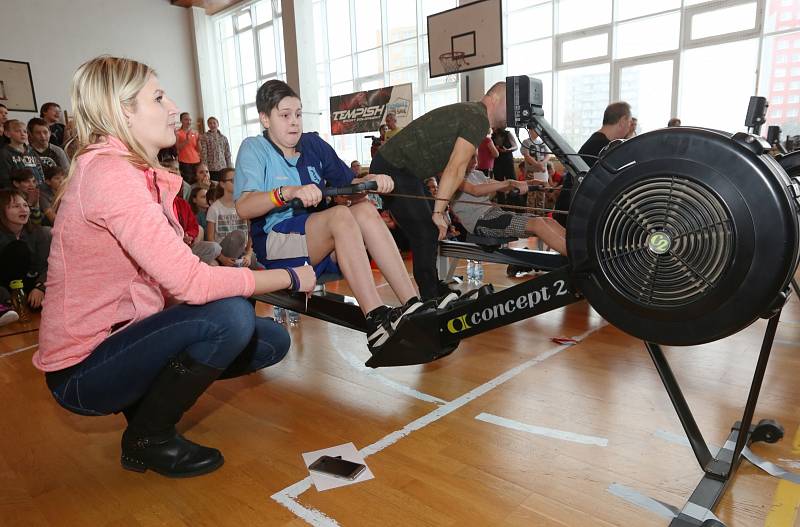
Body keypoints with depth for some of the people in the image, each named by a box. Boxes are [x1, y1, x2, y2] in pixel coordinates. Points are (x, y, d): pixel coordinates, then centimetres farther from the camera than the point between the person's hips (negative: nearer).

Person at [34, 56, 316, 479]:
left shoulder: (138, 172, 7)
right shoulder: (109, 172, -23)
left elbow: (176, 275, 1)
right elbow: (191, 282, -30)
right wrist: (290, 278, -20)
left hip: (118, 335, 8)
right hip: (82, 370, -8)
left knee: (271, 342, 2)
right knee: (230, 316, -29)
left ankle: (146, 399, 13)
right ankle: (148, 437, -5)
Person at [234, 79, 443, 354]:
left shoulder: (313, 144, 13)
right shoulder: (254, 148, -2)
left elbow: (349, 184, 14)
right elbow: (243, 207, -18)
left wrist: (370, 180, -9)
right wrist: (289, 192, -35)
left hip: (322, 244, 5)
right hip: (275, 243, -5)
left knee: (364, 208, -21)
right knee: (341, 215, -30)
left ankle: (412, 305, -32)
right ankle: (376, 319, -40)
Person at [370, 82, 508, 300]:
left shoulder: (468, 112, 19)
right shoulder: (479, 119, -12)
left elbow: (453, 169, 17)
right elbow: (455, 169, -19)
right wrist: (439, 212, -18)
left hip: (391, 166, 10)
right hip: (395, 171, -10)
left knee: (427, 230, 16)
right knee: (426, 233, -8)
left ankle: (434, 289, 27)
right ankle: (431, 299, 0)